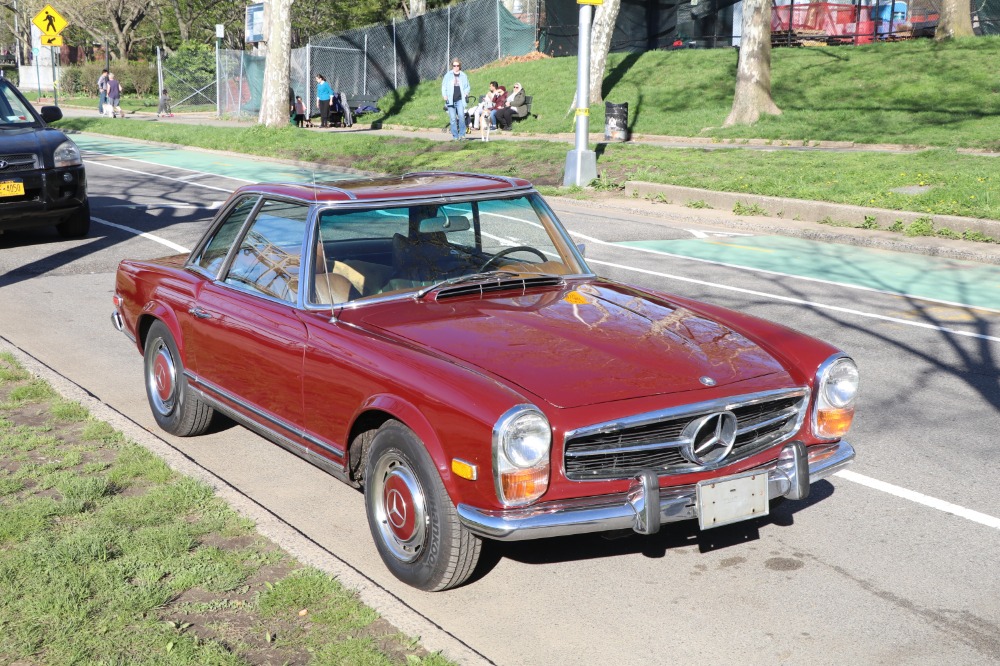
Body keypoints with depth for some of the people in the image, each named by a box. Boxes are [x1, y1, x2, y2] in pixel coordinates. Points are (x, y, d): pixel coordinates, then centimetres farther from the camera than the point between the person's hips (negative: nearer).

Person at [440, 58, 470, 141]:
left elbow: (467, 87, 18)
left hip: (460, 100, 0)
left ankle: (462, 134, -5)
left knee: (461, 115, -16)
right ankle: (455, 136, 7)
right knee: (453, 118, -1)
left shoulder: (463, 75, 9)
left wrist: (466, 93, -2)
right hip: (450, 100, 0)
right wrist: (444, 95, -5)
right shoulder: (448, 75, 5)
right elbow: (444, 86, 9)